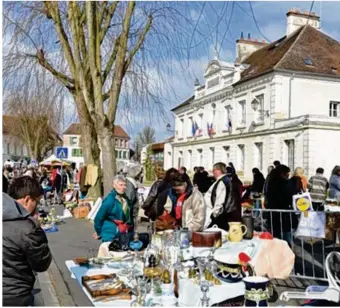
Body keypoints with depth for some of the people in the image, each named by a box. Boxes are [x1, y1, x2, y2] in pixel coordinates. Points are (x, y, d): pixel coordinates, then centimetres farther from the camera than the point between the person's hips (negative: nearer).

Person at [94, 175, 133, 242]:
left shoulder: (126, 199, 6)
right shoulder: (110, 200, -16)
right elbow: (99, 217, -12)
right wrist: (99, 233, -2)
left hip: (123, 235, 7)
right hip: (111, 235, -7)